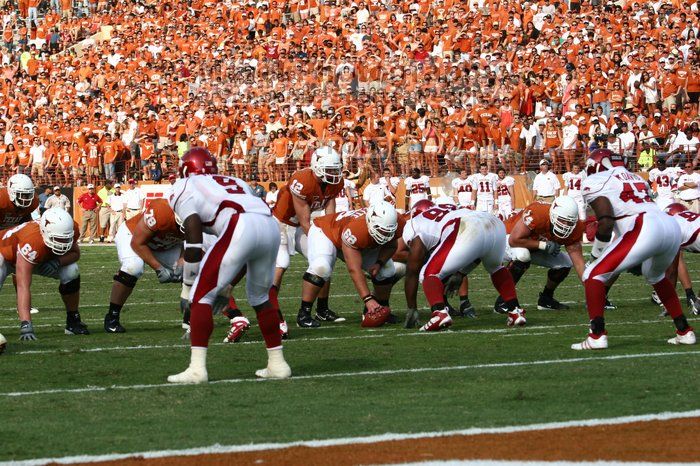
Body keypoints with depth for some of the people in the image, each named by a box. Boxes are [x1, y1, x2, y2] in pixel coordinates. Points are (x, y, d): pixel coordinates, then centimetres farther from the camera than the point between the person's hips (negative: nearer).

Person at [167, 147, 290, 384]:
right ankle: (277, 364, 30)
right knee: (260, 297, 27)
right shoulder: (235, 182, 38)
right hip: (270, 225, 6)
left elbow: (194, 242, 6)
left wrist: (188, 284, 13)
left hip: (239, 229, -6)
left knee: (201, 296, 4)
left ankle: (197, 367, -5)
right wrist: (227, 284, 40)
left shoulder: (184, 188, 19)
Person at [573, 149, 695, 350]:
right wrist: (637, 260, 38)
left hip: (645, 232, -8)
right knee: (655, 276, 36)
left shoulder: (594, 183, 8)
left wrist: (595, 255, 10)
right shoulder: (634, 178, 31)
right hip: (673, 226, 8)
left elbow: (606, 222, -4)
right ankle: (684, 331, 35)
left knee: (594, 275, 4)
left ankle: (597, 336, -6)